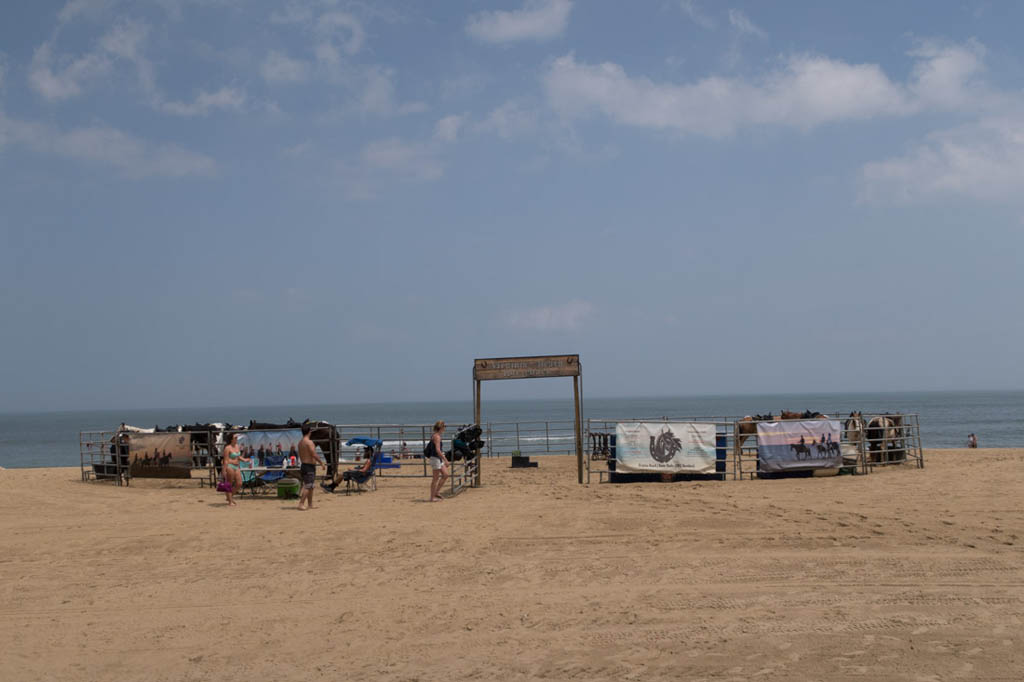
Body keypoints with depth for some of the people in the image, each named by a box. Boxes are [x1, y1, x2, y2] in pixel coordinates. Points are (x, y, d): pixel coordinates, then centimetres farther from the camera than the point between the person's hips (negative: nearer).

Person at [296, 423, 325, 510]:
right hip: (310, 466, -9)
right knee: (308, 486, -7)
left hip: (303, 465, 9)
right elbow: (314, 455, -19)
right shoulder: (309, 442, -16)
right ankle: (301, 504, -10)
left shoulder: (300, 442, 12)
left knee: (310, 486, 15)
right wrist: (321, 462, -7)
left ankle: (310, 504, 19)